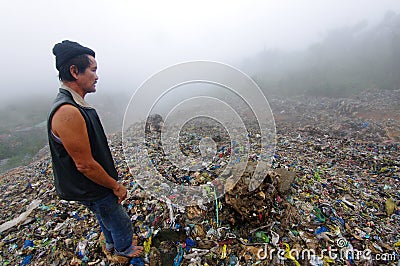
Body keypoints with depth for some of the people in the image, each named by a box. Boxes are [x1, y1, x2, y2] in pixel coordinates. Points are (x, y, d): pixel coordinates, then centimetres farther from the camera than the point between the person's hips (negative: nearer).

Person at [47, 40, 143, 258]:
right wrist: (116, 186, -15)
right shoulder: (68, 113, -32)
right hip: (93, 190, -9)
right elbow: (85, 165, -29)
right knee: (120, 221, 17)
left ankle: (112, 242, 58)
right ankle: (124, 248, 46)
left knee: (107, 218, 31)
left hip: (95, 185, 9)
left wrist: (112, 181, 17)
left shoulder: (75, 105, 1)